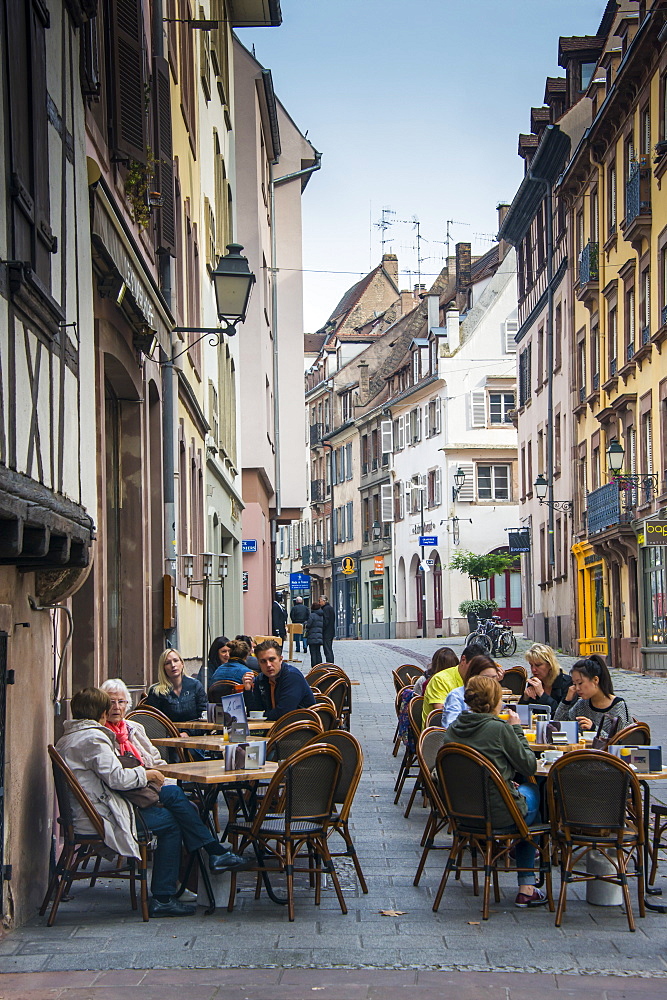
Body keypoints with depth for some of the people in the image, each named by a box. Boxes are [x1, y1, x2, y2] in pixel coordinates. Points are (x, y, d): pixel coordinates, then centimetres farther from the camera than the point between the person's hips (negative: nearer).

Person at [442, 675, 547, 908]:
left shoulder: (453, 729, 2)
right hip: (498, 813, -6)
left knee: (520, 792, 32)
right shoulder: (499, 728, -17)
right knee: (532, 791, 27)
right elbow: (530, 766, -9)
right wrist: (517, 730, 2)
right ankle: (526, 887, 27)